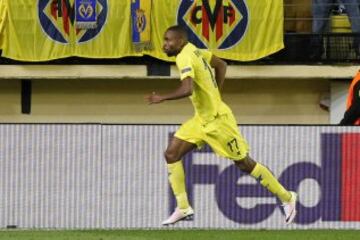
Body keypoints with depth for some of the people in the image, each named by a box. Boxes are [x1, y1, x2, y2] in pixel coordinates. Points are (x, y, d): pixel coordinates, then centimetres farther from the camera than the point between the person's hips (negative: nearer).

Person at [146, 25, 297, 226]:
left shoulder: (185, 58, -22)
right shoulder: (194, 51, 6)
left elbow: (187, 89, -37)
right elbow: (221, 65, 19)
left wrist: (162, 98, -26)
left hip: (217, 119, -10)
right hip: (202, 119, 10)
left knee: (245, 164, 1)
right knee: (172, 154, 1)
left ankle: (287, 197, 15)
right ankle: (183, 208, 2)